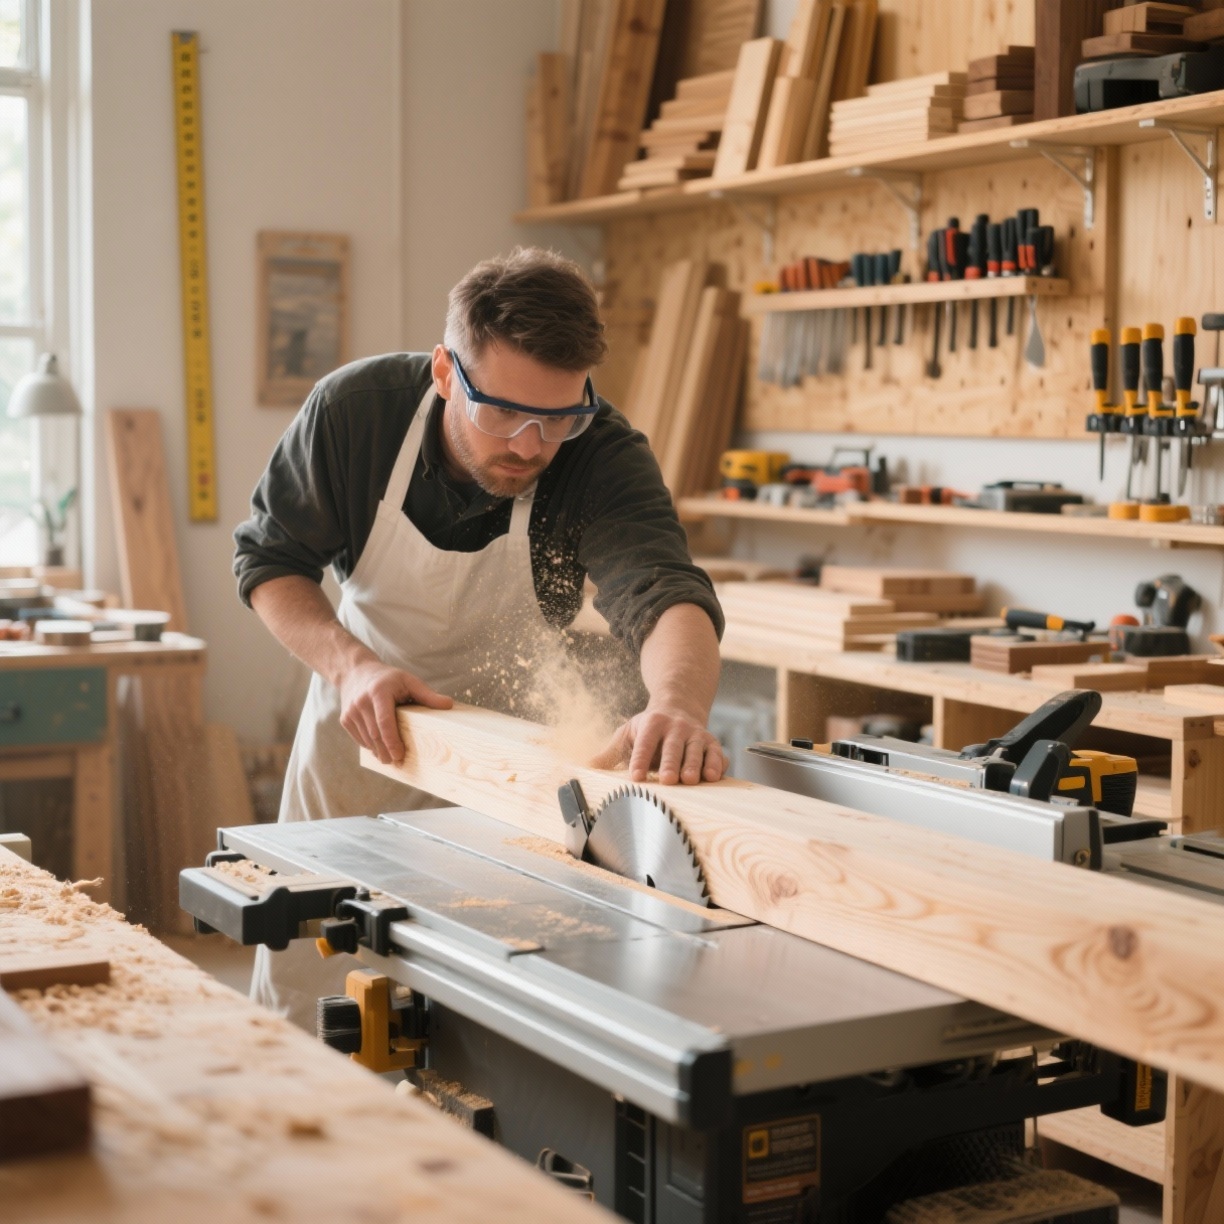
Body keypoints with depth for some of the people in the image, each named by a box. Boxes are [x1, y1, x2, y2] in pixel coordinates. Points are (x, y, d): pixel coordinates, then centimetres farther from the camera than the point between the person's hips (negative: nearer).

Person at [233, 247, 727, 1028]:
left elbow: (662, 590, -45)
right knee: (297, 1000, 10)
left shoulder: (604, 456, -28)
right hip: (362, 717, 1)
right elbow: (269, 559, -12)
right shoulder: (356, 408, -24)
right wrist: (350, 663, -30)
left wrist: (679, 702, -67)